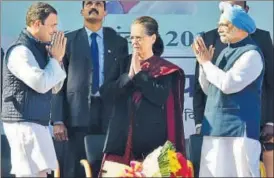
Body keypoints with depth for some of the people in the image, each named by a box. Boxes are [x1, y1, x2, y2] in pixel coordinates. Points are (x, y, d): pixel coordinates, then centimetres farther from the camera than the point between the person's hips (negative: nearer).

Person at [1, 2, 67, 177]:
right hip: (24, 122, -9)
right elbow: (41, 84, -24)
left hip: (36, 122, 9)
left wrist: (58, 59, 3)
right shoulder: (21, 50, -14)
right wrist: (55, 58, -10)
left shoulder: (40, 48, 14)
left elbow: (54, 88, 17)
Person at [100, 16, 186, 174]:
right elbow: (105, 92, 2)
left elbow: (160, 97, -14)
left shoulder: (165, 69, 2)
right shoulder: (124, 64, 12)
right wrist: (129, 75, -9)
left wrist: (139, 73, -8)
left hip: (152, 136, -3)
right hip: (123, 135, 3)